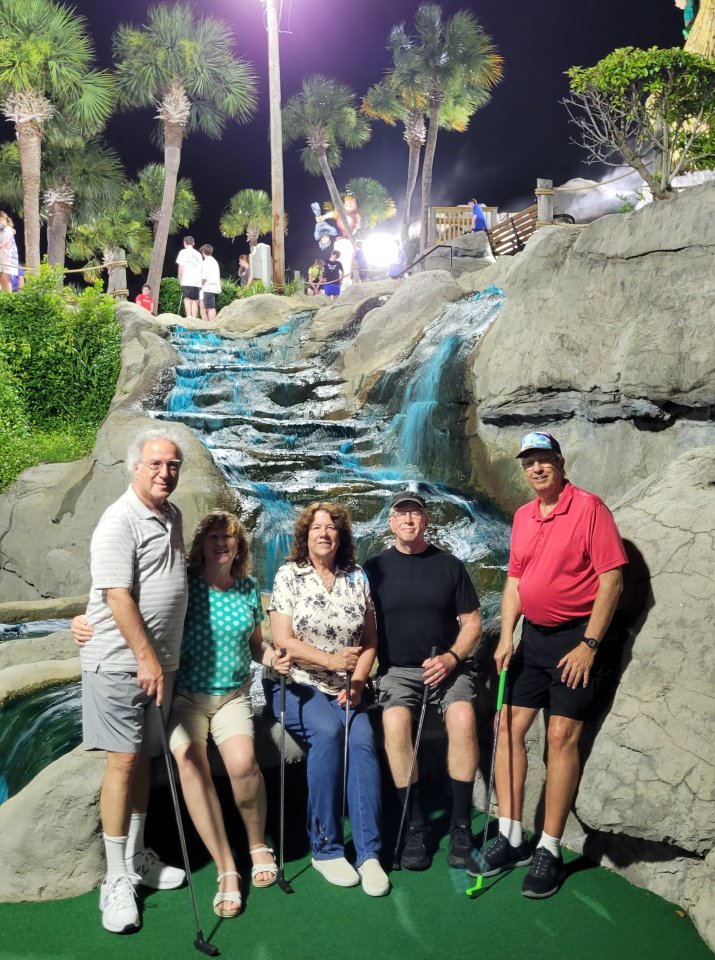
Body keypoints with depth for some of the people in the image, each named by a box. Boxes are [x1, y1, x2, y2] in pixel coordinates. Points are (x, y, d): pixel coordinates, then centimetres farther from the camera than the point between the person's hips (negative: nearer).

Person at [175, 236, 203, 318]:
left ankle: (189, 317, -19)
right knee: (195, 301, 3)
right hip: (197, 281, 4)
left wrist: (180, 281, 3)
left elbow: (181, 267, -2)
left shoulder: (183, 252, 4)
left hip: (187, 281, -4)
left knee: (187, 299, -7)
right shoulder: (198, 254, 18)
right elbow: (201, 268, 15)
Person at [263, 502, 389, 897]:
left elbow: (369, 641, 12)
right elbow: (283, 641, -8)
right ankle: (325, 847, -17)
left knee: (362, 739, -26)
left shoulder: (357, 578, 10)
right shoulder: (288, 575, 1)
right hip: (295, 686, -3)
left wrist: (357, 680, -6)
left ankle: (368, 852, -19)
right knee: (328, 730, -30)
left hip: (343, 690, 3)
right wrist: (332, 660, -19)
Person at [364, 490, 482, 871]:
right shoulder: (375, 568, 6)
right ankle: (415, 825, -15)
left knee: (463, 717, -30)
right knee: (395, 721, -31)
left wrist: (451, 658, -9)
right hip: (396, 669, 0)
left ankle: (461, 824, -14)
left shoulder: (449, 565, 7)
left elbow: (472, 621, 7)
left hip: (446, 665, 0)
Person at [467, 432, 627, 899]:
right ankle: (511, 838, 15)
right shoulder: (523, 516, 10)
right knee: (508, 727, 4)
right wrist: (507, 636, 4)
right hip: (534, 636, 7)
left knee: (562, 735, -7)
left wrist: (589, 644, -17)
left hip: (578, 637, -7)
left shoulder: (589, 507, -11)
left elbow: (612, 579, -14)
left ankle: (550, 851, 5)